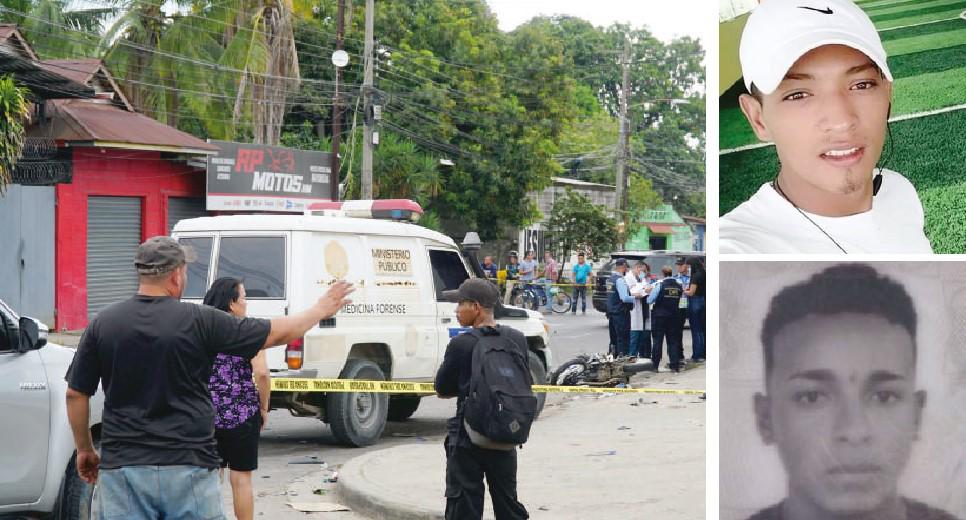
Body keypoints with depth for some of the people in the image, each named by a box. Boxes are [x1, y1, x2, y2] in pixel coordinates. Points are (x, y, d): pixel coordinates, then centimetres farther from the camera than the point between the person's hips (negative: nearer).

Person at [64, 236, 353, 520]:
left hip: (121, 466, 2)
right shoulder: (199, 321, -6)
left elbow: (76, 394, 5)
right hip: (188, 466, -2)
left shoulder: (102, 324, 1)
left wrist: (85, 450, 20)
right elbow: (279, 333, 3)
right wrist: (321, 309, 20)